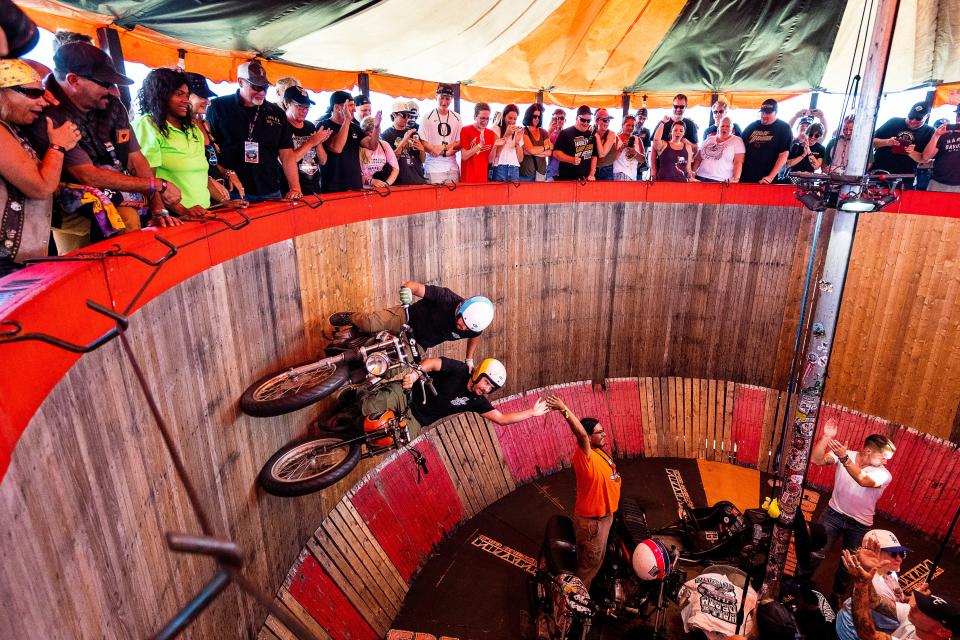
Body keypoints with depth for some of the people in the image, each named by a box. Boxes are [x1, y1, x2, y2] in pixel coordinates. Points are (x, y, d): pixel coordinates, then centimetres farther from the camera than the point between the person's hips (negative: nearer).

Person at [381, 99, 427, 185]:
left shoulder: (413, 133, 13)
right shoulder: (386, 135, 0)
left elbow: (423, 160, 16)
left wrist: (421, 149, -5)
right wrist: (404, 141, -16)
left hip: (418, 180, 4)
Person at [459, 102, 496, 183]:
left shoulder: (491, 134, 7)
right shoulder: (465, 130, -4)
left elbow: (490, 160, 5)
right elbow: (464, 156, -10)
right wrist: (480, 145, -19)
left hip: (484, 178, 4)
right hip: (468, 179, -4)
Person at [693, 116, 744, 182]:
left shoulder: (737, 141, 5)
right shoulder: (709, 139, 16)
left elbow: (738, 162, -5)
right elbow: (698, 159, 16)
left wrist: (735, 179, -17)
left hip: (722, 181, -3)